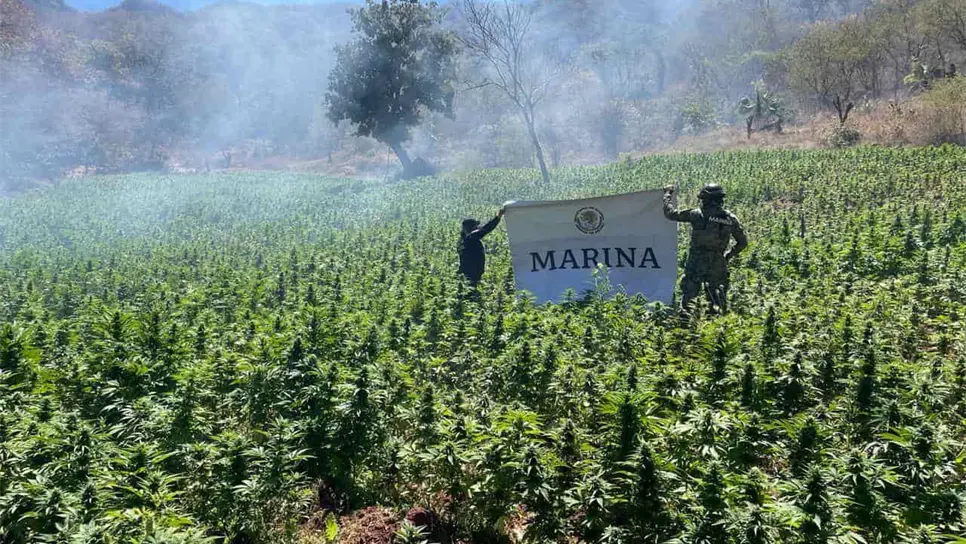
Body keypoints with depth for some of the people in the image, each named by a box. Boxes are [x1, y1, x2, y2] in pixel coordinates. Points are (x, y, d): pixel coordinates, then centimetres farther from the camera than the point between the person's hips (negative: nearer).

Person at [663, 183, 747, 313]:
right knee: (718, 296, 14)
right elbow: (743, 242, 9)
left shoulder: (696, 214, -7)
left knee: (688, 295, 9)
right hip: (718, 266, 2)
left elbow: (670, 213, 0)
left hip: (696, 264, -2)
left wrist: (667, 194, 15)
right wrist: (729, 255, 23)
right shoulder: (730, 218, 2)